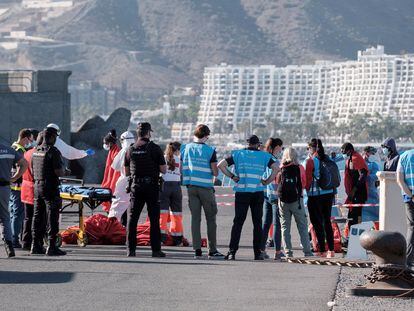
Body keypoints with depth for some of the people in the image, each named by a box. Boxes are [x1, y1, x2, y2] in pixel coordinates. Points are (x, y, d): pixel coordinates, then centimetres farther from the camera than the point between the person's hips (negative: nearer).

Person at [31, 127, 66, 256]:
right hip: (50, 188, -8)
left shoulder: (36, 151, 10)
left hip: (37, 186, 8)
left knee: (38, 216, 11)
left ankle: (36, 245, 14)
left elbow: (32, 170, 17)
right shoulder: (53, 151, -15)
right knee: (52, 217, -4)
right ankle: (52, 247, -5)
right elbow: (59, 172, -19)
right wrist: (63, 169, 2)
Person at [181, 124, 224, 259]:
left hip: (191, 186, 4)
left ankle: (197, 250, 2)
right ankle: (212, 250, 3)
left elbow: (181, 170, 7)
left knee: (195, 218, 6)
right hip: (206, 187, -4)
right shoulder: (210, 151, -8)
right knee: (211, 219, 4)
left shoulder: (185, 148, 3)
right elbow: (215, 173, -8)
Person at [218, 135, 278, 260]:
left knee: (238, 222, 1)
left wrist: (232, 176, 5)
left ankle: (232, 251, -6)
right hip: (258, 192, 0)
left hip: (242, 192, 0)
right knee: (257, 223, 7)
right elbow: (276, 168, -6)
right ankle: (258, 252, 6)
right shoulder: (264, 156, 6)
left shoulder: (238, 154, 6)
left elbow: (221, 165, -1)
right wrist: (267, 182, 1)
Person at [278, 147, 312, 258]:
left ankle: (288, 251, 3)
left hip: (283, 200, 1)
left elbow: (277, 183, 9)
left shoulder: (280, 169, -1)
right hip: (296, 200, -1)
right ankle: (307, 251, 2)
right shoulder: (299, 168, -4)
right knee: (302, 226, 5)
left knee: (285, 226, 8)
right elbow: (303, 183, 5)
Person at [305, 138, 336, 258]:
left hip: (315, 195, -6)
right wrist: (333, 193, 16)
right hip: (329, 194, 6)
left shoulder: (310, 161, -11)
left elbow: (307, 179, -11)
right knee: (327, 221, 15)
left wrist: (306, 189, 7)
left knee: (317, 223, 1)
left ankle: (322, 251, 0)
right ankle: (331, 250, 14)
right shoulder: (327, 159, 5)